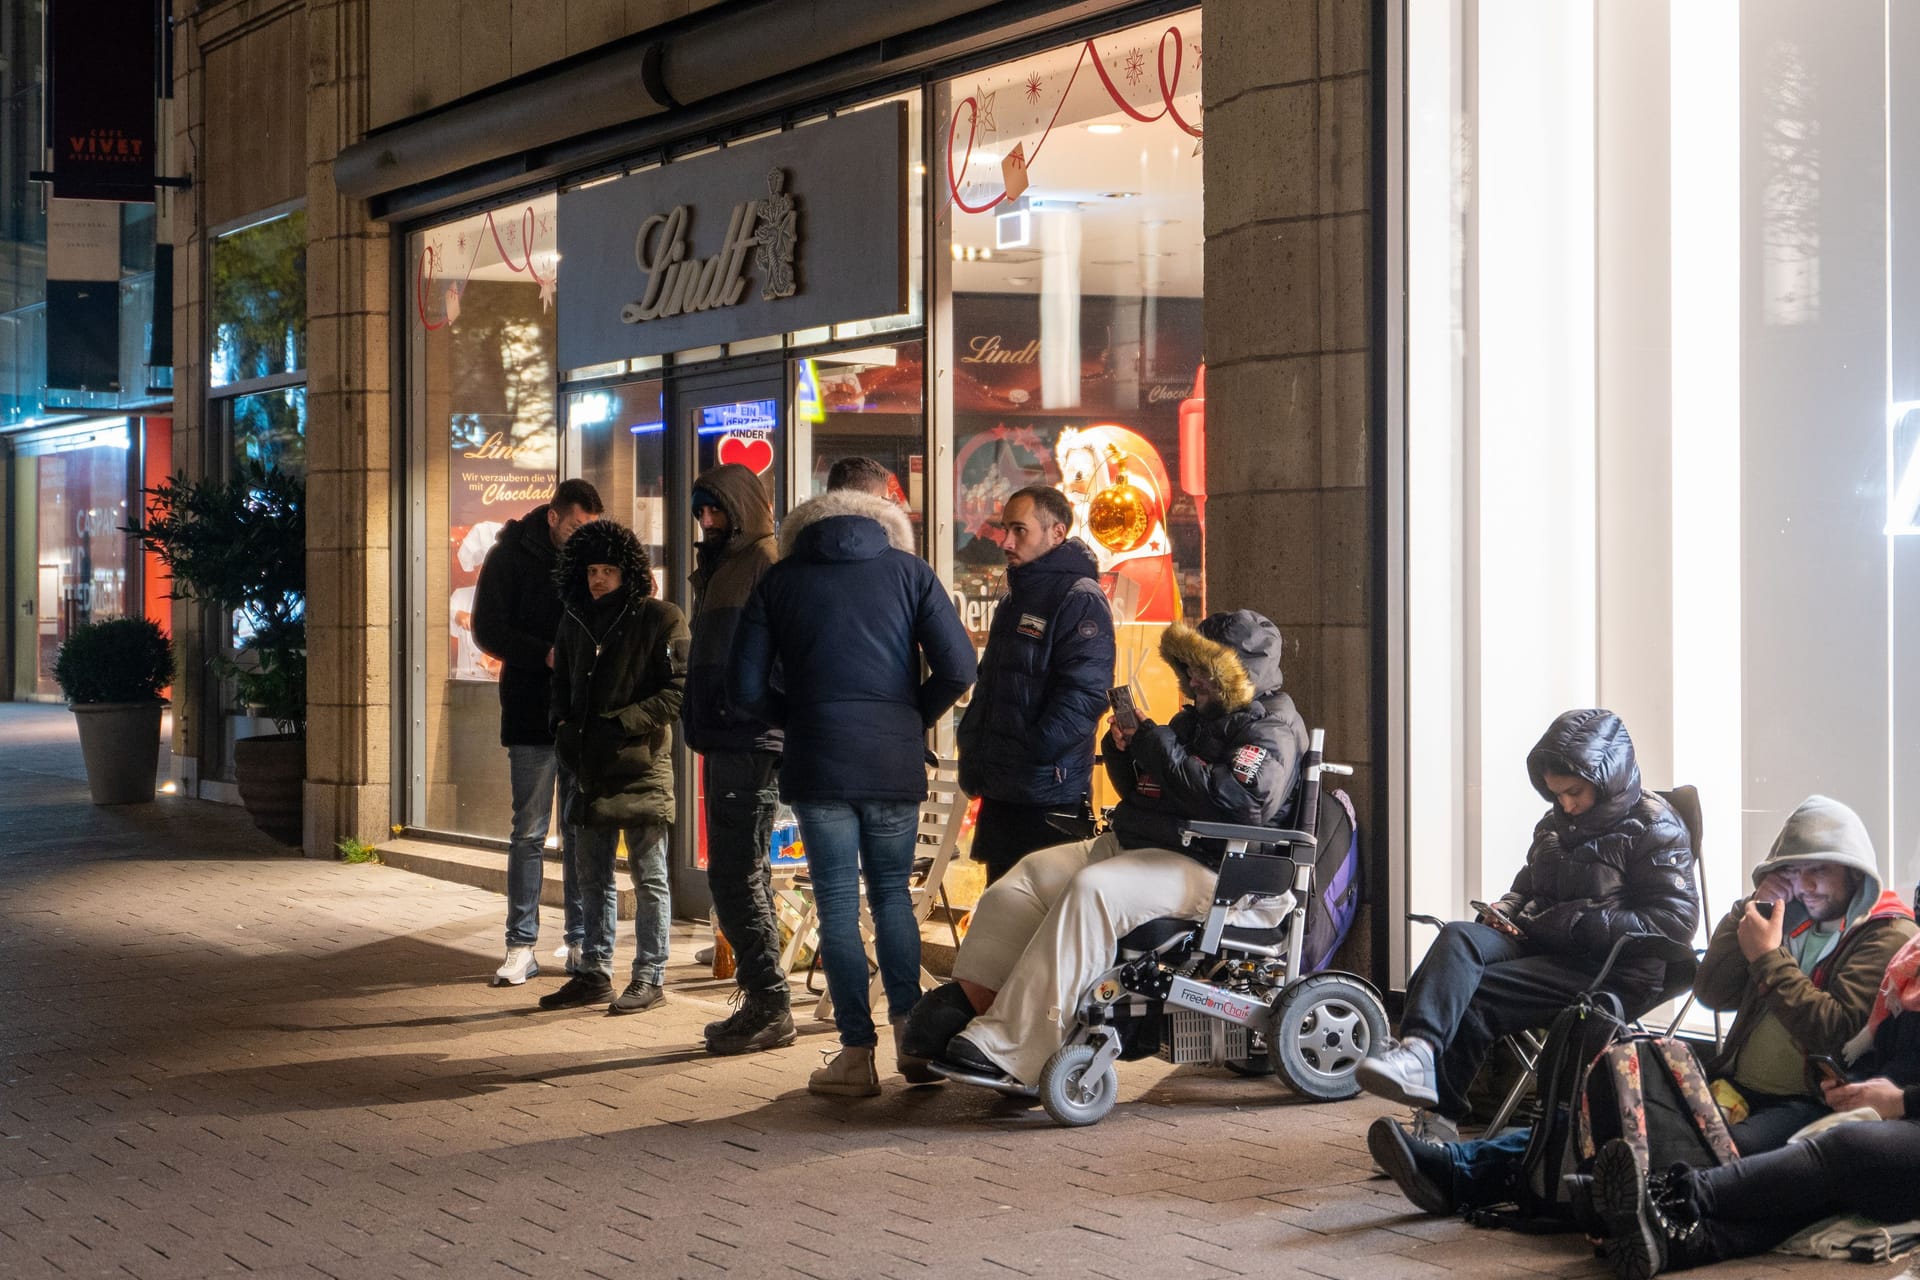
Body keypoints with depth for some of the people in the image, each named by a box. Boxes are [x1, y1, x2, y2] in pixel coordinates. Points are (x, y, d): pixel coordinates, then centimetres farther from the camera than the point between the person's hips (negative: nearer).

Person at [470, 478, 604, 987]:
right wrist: (545, 654, -19)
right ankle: (521, 947, 5)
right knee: (529, 833, 0)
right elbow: (488, 631, -5)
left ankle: (581, 942, 14)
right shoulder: (512, 555, -1)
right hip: (531, 715, -2)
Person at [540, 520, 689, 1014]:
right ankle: (594, 972, 22)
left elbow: (678, 691, -11)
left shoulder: (660, 619, -6)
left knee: (648, 877, 1)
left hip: (642, 768, -7)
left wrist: (622, 723, -17)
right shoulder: (575, 622, 13)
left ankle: (649, 976, 7)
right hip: (590, 768, 7)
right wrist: (562, 724, 3)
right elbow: (562, 683, 22)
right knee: (591, 876, 12)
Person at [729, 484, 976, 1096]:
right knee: (892, 891, 16)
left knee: (837, 902, 4)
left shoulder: (779, 581, 7)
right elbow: (957, 669, -2)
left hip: (817, 765, -1)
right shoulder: (910, 571, 7)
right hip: (896, 766, 1)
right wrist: (914, 719, 12)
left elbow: (748, 687, 2)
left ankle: (857, 1054, 3)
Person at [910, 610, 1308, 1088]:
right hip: (1135, 844, 10)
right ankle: (971, 998, -10)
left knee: (1092, 891, -33)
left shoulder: (1270, 729, -6)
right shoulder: (1197, 717, 23)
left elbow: (1240, 801, -25)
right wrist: (1124, 749, 4)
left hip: (1206, 866, -10)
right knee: (1029, 875, -4)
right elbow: (1140, 792, 27)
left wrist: (1160, 750, -19)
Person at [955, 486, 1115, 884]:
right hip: (1000, 793, 9)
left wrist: (1032, 752, -22)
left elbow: (1085, 694, -21)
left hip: (1050, 796, -9)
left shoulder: (1080, 600, -11)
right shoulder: (1013, 600, 19)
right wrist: (973, 752, 12)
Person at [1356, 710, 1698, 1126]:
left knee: (1467, 995, -27)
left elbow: (1673, 924, -11)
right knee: (1458, 937, -26)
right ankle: (1418, 1049, -50)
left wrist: (1566, 925, -15)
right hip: (1541, 947, 7)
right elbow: (1526, 886, 36)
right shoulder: (1556, 825, 22)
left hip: (1611, 973, -7)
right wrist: (1503, 911, 9)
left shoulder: (1656, 830, -1)